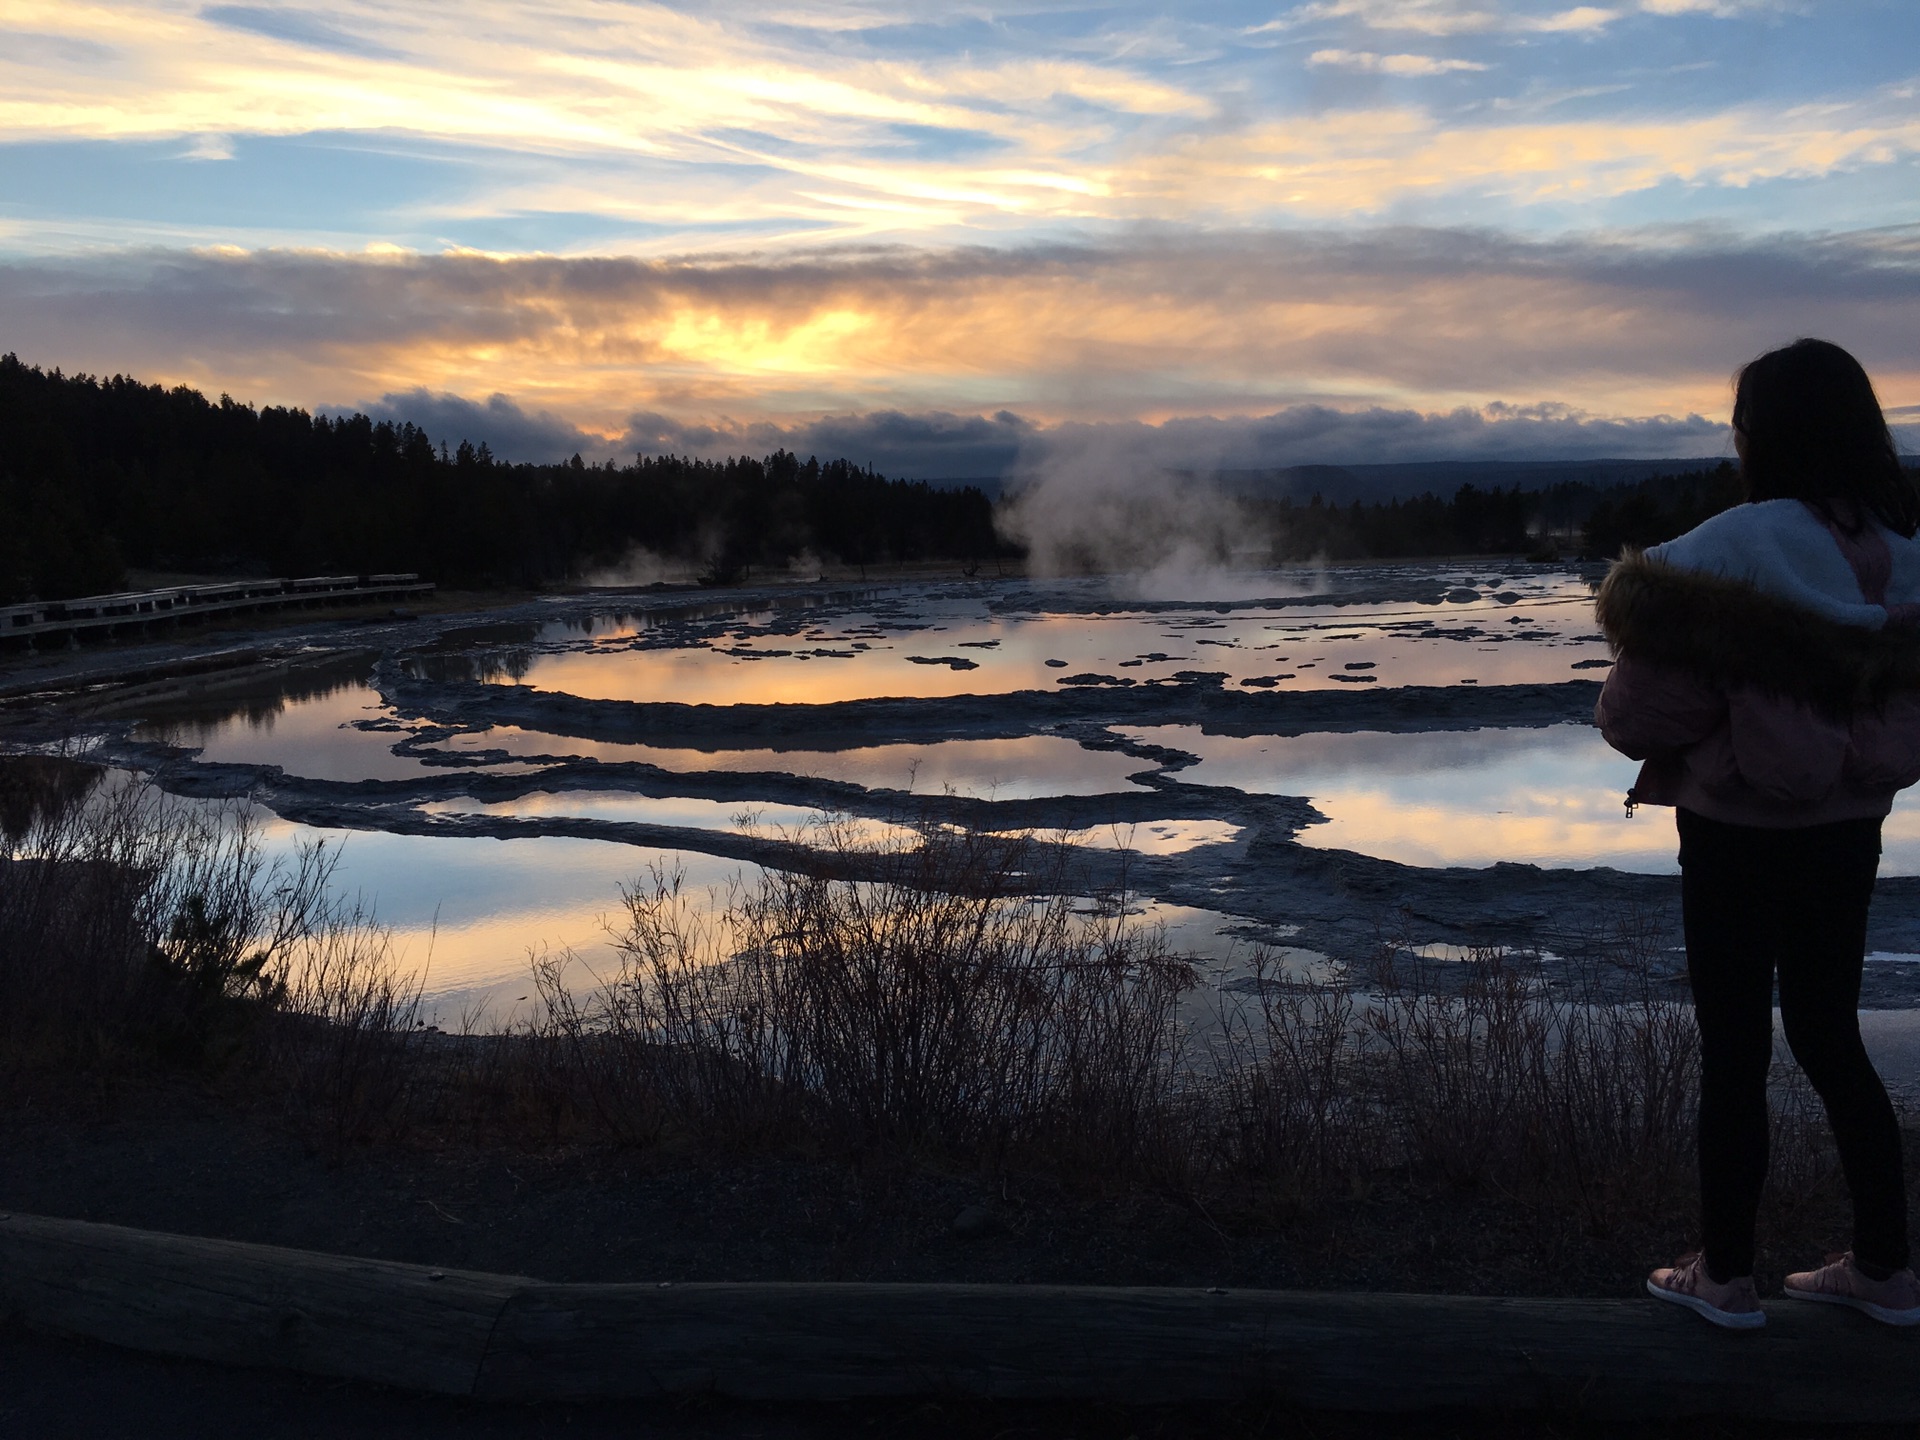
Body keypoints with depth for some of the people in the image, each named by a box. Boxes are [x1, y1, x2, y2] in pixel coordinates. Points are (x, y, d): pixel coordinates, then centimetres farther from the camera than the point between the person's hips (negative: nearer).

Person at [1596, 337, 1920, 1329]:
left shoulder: (1732, 547, -20)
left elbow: (1643, 706, -18)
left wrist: (1657, 749, 1)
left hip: (1741, 833, -5)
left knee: (1734, 1050, 7)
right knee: (1830, 1039, 19)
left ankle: (1725, 1277, 18)